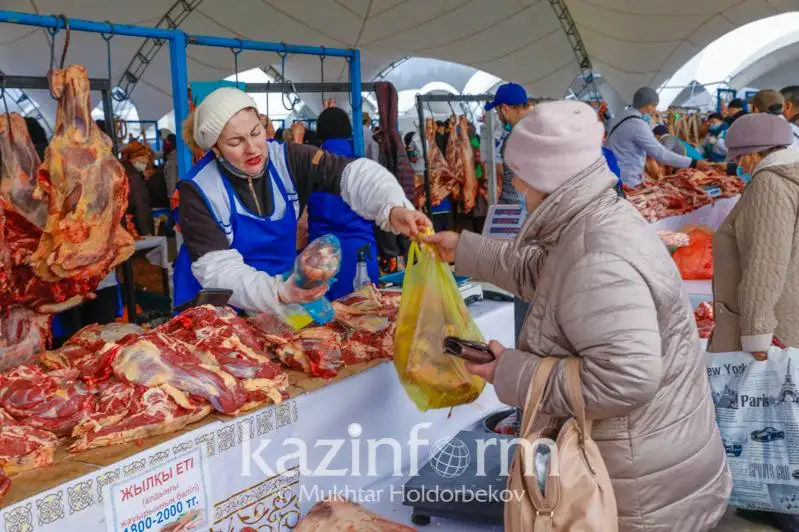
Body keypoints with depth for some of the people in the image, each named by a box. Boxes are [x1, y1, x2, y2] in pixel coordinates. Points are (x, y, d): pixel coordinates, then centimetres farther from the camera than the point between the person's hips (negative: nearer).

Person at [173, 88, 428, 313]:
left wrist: (392, 208, -39)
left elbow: (354, 173, -19)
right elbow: (217, 269, -24)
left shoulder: (287, 159, -9)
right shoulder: (198, 191, -17)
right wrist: (280, 293, -39)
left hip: (282, 284, 3)